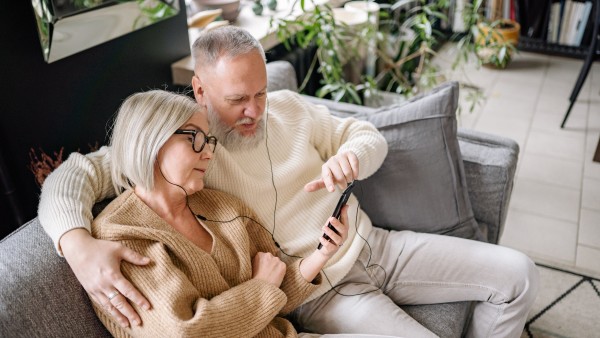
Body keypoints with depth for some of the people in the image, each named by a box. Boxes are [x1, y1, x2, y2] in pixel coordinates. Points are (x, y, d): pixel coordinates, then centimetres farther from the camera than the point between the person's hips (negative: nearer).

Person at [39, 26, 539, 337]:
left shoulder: (287, 106, 4)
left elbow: (370, 136, 9)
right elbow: (71, 175, -14)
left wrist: (350, 157, -16)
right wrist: (79, 244, -35)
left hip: (373, 246, 6)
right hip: (320, 292, -5)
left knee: (517, 274, 3)